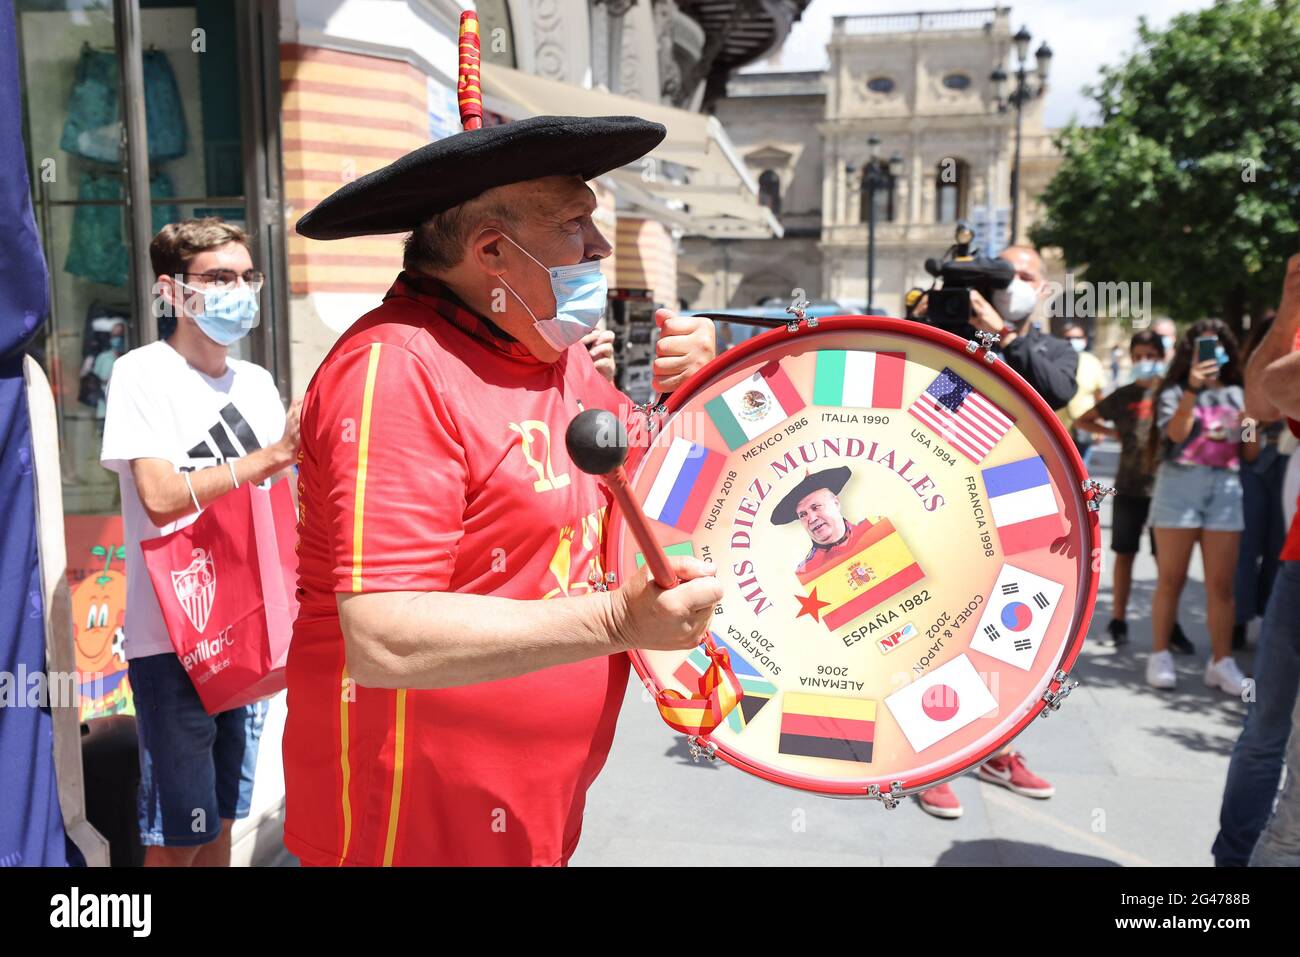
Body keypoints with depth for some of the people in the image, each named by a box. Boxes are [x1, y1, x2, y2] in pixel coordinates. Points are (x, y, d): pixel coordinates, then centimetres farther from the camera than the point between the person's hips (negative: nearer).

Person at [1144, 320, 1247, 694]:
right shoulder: (1175, 391, 8)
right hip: (1180, 482, -3)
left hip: (1226, 488, 3)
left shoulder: (1238, 395, 18)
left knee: (1221, 583, 1)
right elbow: (1174, 433, -12)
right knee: (1171, 579, 0)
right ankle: (1160, 656, 7)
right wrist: (1192, 389, -20)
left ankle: (1221, 661, 6)